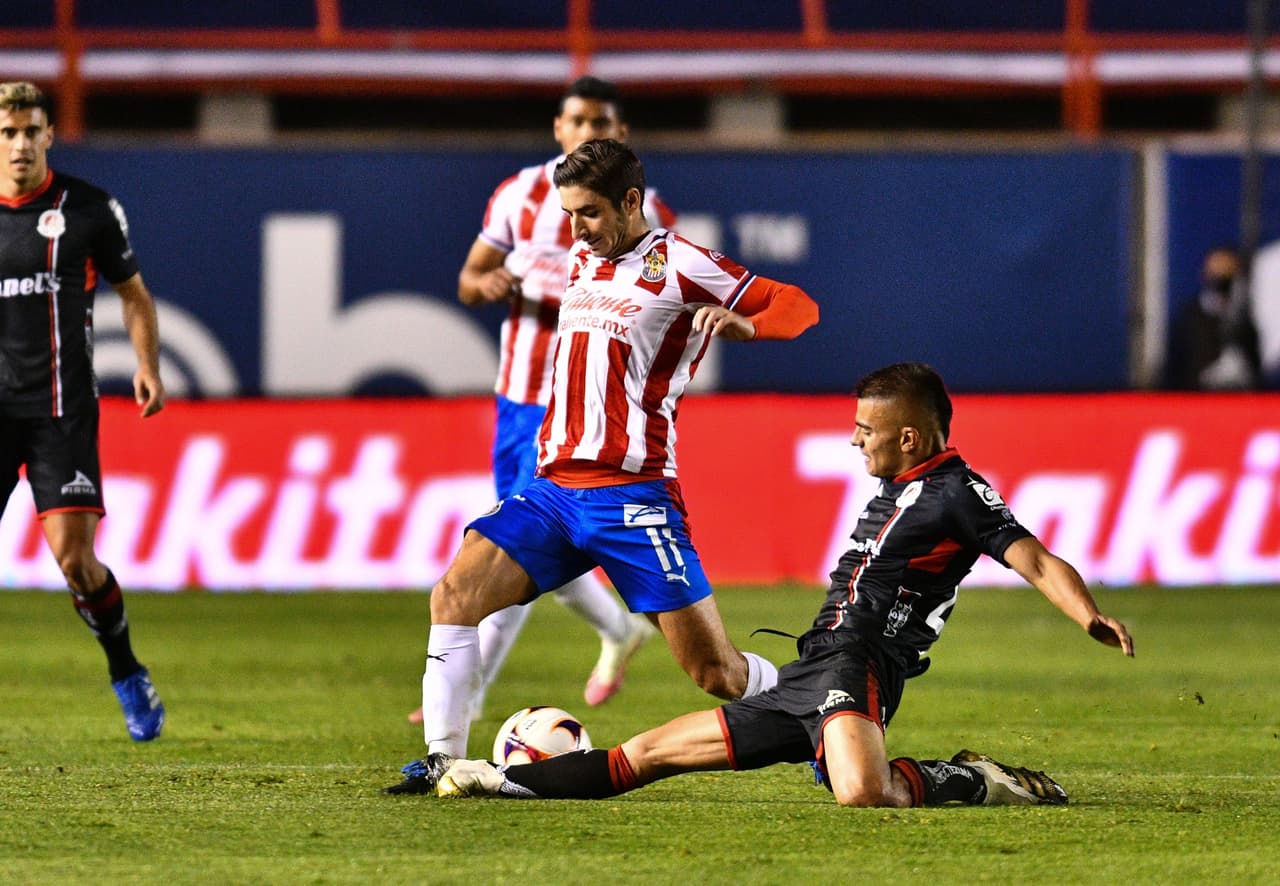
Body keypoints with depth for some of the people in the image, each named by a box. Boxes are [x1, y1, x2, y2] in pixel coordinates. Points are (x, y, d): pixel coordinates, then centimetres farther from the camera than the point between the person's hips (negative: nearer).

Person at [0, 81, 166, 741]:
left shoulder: (88, 209, 0)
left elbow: (131, 291, 11)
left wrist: (148, 366, -1)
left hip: (61, 409, -2)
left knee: (74, 556, -9)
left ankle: (127, 675, 14)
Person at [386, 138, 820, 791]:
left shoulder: (679, 266, -3)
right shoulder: (582, 261, 16)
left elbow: (799, 306, -5)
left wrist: (743, 323, -24)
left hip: (631, 492, -6)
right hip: (553, 486, 6)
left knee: (714, 671, -6)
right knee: (456, 592, -16)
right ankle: (443, 757, -13)